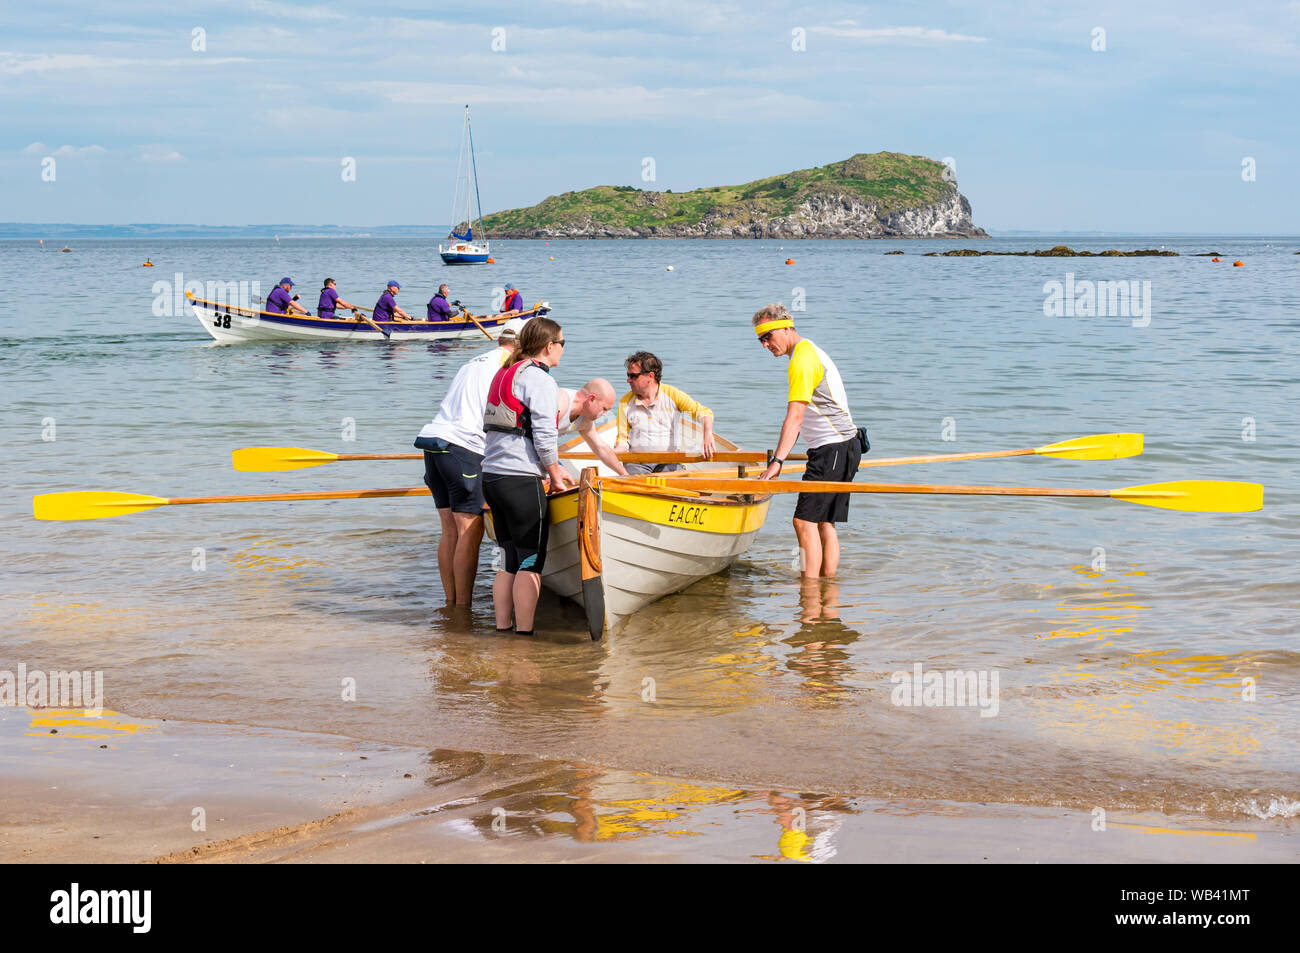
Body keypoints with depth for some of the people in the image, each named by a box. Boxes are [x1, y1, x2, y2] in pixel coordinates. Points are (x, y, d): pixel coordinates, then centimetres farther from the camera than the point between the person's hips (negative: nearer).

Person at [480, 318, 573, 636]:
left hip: (491, 475, 8)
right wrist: (555, 475, 0)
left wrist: (554, 467, 18)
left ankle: (502, 628, 16)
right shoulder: (540, 379, -9)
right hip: (520, 480, -8)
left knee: (511, 561, 14)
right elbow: (544, 436, -15)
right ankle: (524, 634, 0)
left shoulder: (504, 374, 18)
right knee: (531, 562, -1)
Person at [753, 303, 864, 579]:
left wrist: (777, 461, -30)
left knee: (805, 521, -14)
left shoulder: (802, 359, -14)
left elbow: (795, 417, -24)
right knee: (824, 522, 9)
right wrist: (781, 455, 26)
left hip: (833, 449, -11)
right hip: (842, 447, 11)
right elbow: (800, 419, 24)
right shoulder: (810, 351, 18)